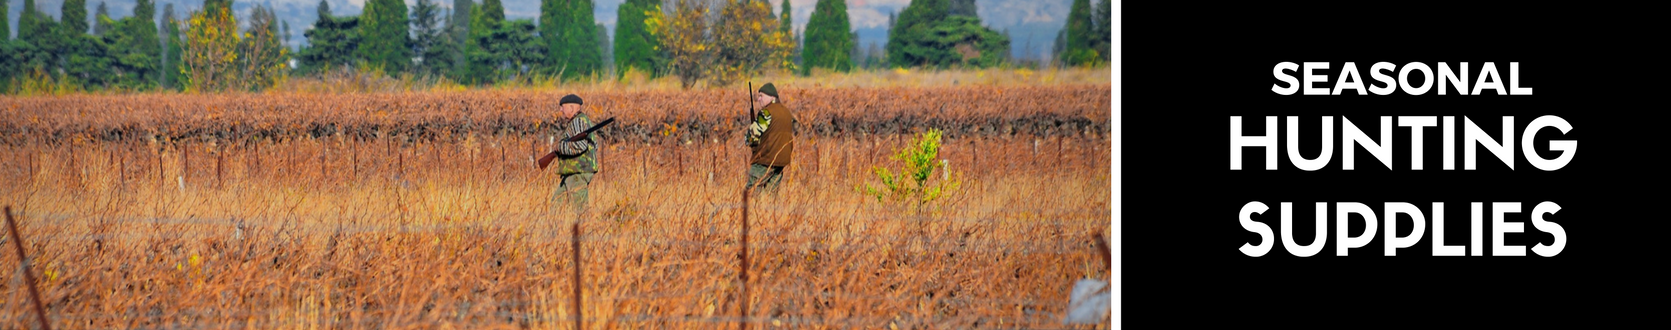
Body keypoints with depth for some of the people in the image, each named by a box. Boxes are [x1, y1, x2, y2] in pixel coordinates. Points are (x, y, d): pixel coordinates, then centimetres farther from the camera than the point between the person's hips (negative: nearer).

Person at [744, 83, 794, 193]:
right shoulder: (787, 112, 13)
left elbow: (754, 133, -13)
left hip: (766, 159, -8)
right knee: (772, 191, 12)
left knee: (752, 189, -6)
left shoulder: (767, 112, -13)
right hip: (783, 159, 8)